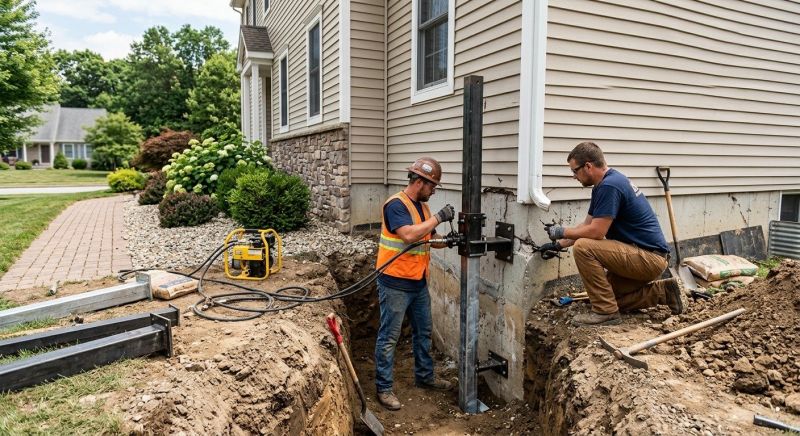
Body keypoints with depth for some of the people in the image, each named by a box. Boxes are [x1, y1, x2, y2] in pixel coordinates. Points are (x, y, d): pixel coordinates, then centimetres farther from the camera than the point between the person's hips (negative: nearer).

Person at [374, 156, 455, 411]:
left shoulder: (422, 206, 11)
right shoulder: (396, 204, -16)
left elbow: (433, 239, 17)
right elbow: (408, 235, -31)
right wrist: (438, 217, -24)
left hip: (419, 282, 9)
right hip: (395, 284, -9)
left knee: (423, 332, 19)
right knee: (389, 337, 1)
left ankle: (424, 377, 36)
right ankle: (384, 388, 13)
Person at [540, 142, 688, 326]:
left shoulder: (609, 186, -22)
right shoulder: (606, 183, 10)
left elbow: (596, 232, -24)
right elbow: (587, 225, 18)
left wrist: (563, 232, -9)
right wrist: (559, 244, 15)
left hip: (649, 258, -10)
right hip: (646, 257, 10)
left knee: (583, 248, -22)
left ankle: (606, 312, -12)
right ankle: (662, 292, 17)